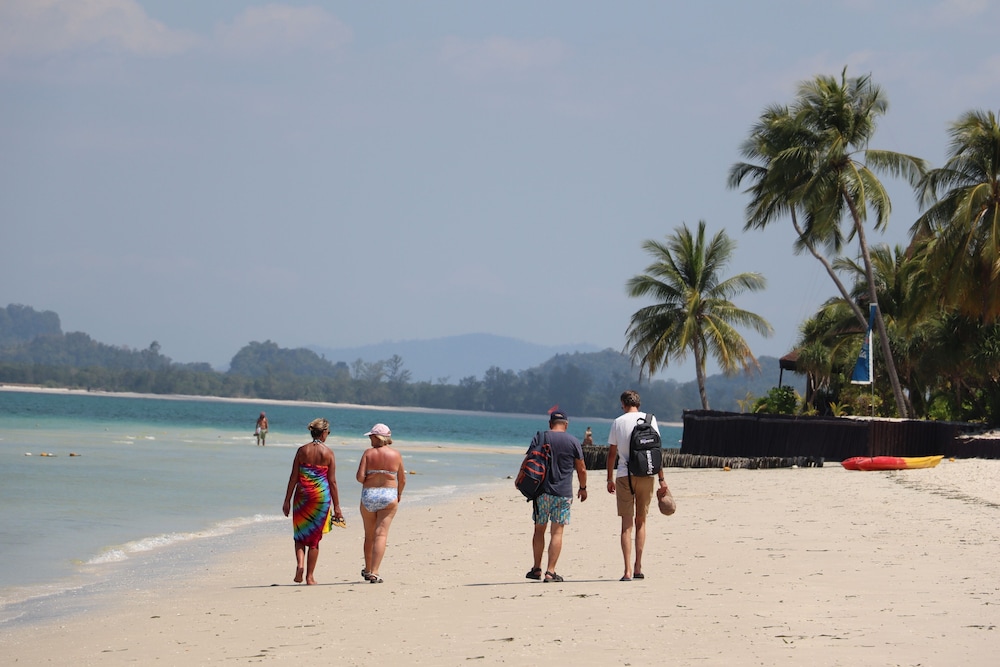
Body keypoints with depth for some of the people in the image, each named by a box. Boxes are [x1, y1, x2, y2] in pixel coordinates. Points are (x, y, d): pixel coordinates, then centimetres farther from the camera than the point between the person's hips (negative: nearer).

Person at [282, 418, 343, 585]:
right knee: (314, 538, 9)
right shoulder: (328, 453, -3)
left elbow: (293, 478, -1)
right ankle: (310, 576, 10)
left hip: (303, 495, 1)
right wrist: (336, 506, 3)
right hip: (321, 496, 0)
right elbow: (332, 482, -3)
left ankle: (300, 564, -10)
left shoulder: (302, 450, -1)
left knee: (300, 535, 14)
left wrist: (287, 500, 5)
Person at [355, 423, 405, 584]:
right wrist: (399, 494, 25)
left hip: (368, 495, 0)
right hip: (389, 496, 0)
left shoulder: (368, 453, -5)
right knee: (381, 534, -4)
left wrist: (367, 482, 10)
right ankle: (374, 573, -14)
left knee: (369, 535, 16)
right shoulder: (396, 455, 0)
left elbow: (360, 477, -12)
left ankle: (368, 570, 30)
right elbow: (402, 480, 6)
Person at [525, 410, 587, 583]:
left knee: (539, 530, 13)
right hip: (563, 494, -1)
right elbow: (581, 469, 4)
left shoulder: (539, 438, 2)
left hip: (542, 491, 1)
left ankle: (536, 569, 15)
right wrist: (583, 488, 19)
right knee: (557, 532, -1)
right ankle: (550, 572, -5)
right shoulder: (573, 442, 0)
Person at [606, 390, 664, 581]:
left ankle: (628, 570, -8)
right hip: (645, 474, 1)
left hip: (624, 475, -1)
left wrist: (610, 479, 13)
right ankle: (638, 567, 10)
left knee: (627, 523, 0)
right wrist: (661, 478, 1)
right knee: (641, 521, 14)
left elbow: (612, 453, 4)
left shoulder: (618, 422, 2)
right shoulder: (649, 419, 2)